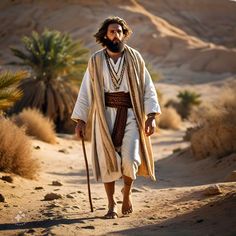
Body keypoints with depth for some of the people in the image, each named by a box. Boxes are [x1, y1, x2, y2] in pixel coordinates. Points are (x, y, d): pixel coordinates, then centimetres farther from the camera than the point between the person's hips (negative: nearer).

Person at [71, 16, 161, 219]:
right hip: (105, 115, 1)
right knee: (108, 161, 0)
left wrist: (151, 116, -6)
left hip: (130, 115, 0)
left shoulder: (134, 58, 3)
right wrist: (80, 120, 3)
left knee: (130, 160, -11)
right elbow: (86, 91, 7)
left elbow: (148, 88, 3)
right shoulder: (96, 61, 4)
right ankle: (111, 205, 16)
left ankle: (127, 193, 19)